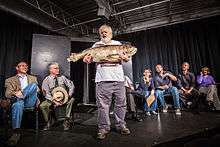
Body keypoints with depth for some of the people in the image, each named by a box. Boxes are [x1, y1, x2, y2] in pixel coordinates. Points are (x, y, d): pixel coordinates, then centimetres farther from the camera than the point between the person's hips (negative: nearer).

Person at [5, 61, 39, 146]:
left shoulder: (33, 78, 25)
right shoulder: (10, 80, 17)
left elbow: (38, 89, 19)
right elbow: (7, 94, 3)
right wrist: (15, 93, -20)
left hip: (30, 101, 1)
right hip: (18, 100, 0)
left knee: (34, 84, -24)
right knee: (18, 104, -38)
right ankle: (16, 132, -36)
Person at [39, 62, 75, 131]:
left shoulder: (62, 77, 5)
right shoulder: (46, 80, -2)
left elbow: (71, 86, 1)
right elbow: (46, 94, -10)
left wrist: (69, 95, -16)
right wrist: (54, 101, -25)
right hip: (52, 100, -1)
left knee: (71, 99, -27)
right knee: (42, 105, -27)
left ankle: (67, 121, -16)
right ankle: (48, 122, 0)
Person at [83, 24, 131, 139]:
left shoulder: (118, 44, 20)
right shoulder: (96, 45, 17)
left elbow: (127, 58, 17)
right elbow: (89, 58, 10)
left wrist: (125, 58, -8)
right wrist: (86, 59, -14)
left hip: (118, 78, 2)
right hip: (103, 79, -1)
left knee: (121, 103, 6)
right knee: (102, 105, -1)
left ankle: (121, 125, 23)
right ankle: (103, 128, 15)